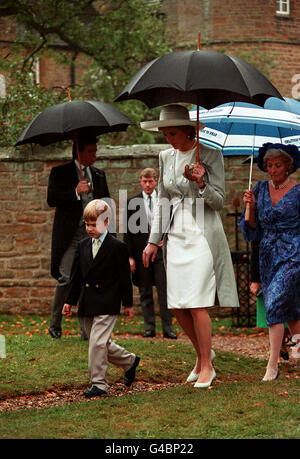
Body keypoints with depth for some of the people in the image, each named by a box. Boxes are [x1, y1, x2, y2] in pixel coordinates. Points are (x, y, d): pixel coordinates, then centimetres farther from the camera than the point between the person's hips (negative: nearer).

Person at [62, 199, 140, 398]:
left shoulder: (118, 247, -7)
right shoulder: (83, 246, 10)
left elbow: (125, 277, -3)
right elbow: (76, 276, 14)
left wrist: (128, 303, -2)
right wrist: (70, 301, 12)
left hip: (107, 304, -6)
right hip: (88, 303, 6)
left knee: (98, 342, -13)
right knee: (102, 344, 11)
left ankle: (99, 384, -5)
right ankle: (130, 361, 33)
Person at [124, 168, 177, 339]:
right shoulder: (132, 202, 6)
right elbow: (128, 231, 4)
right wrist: (130, 256, -2)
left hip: (161, 250, -1)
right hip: (141, 252, 1)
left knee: (164, 291, -4)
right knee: (145, 292, 5)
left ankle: (168, 328, -2)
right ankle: (149, 327, 11)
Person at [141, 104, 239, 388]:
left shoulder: (210, 155, -5)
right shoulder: (166, 157, 11)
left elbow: (219, 201, -4)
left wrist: (202, 184, -23)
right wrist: (153, 240, 13)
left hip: (202, 234, -5)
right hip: (175, 235, 5)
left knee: (196, 304, -10)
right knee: (176, 306, 2)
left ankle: (206, 367, 1)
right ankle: (202, 353, 23)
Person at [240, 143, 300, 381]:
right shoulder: (260, 189, 9)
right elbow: (251, 231, 10)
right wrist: (249, 206, -5)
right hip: (268, 255, 5)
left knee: (275, 304, -17)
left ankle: (273, 365, -17)